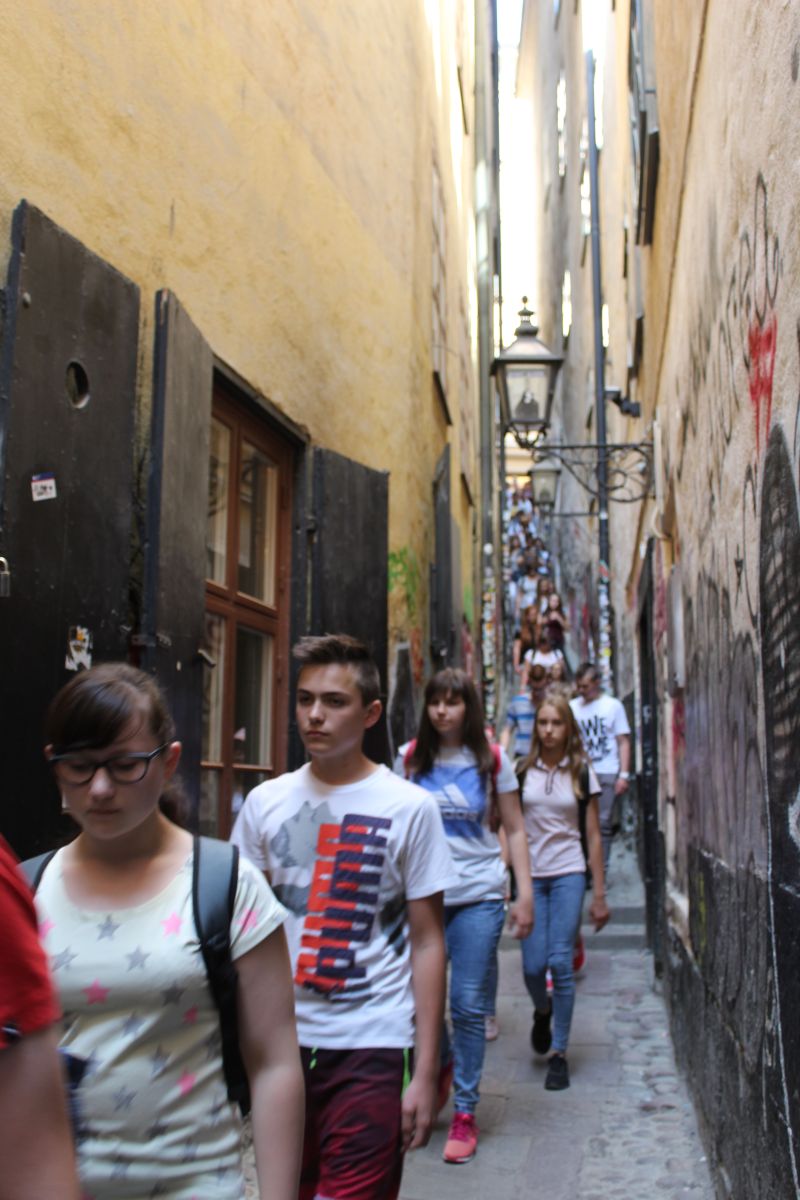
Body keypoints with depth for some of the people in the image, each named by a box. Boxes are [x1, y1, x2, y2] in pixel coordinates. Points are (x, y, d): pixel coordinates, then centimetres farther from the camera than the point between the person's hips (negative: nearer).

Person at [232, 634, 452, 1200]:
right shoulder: (265, 802, 3)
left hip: (371, 1047, -3)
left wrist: (425, 1072, -5)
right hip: (280, 1040, 3)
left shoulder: (409, 808, -5)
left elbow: (427, 944, -2)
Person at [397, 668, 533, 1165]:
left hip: (478, 895, -1)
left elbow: (515, 830, 5)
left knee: (468, 1005, -1)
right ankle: (440, 1067, 35)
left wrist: (525, 892, -2)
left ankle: (466, 1113, 14)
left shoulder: (493, 760, 1)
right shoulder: (411, 758, 3)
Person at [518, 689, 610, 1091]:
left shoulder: (581, 773, 2)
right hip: (530, 874, 1)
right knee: (533, 965, -3)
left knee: (560, 962, -6)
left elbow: (593, 836, 5)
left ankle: (559, 1052, 8)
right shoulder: (523, 771, 3)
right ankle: (542, 1012, 32)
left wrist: (599, 894, 4)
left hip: (568, 874, -1)